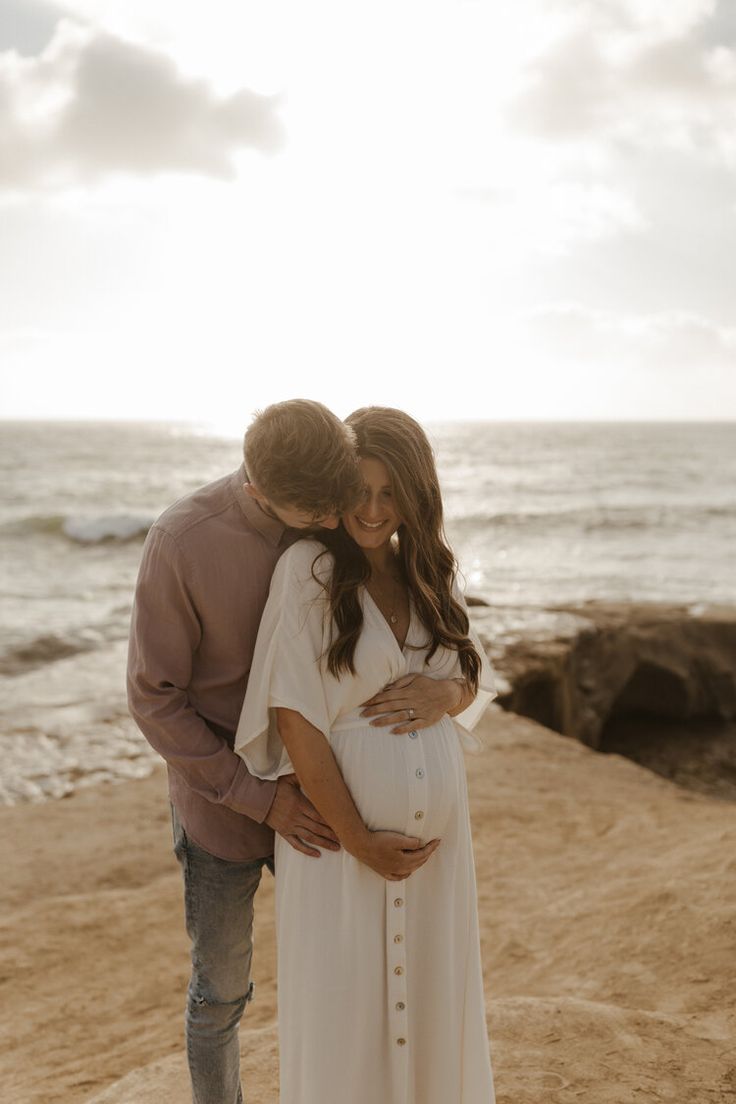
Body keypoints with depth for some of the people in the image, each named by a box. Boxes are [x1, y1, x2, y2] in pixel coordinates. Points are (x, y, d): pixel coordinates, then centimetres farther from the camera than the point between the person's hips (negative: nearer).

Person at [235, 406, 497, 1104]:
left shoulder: (430, 573, 4)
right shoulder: (308, 569, -12)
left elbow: (476, 683, 14)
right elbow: (294, 717, -14)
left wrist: (440, 694, -11)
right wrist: (360, 842, -13)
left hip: (436, 829, 5)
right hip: (340, 824, -5)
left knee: (432, 997, 16)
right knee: (341, 1009, 8)